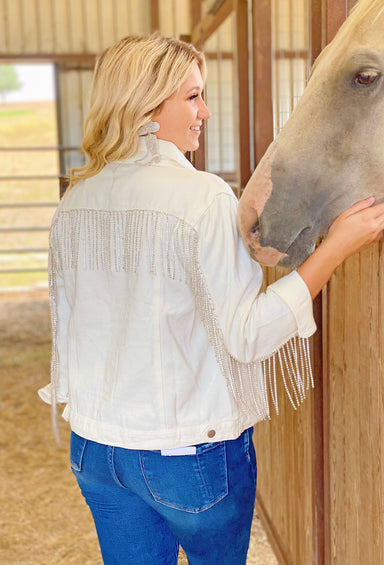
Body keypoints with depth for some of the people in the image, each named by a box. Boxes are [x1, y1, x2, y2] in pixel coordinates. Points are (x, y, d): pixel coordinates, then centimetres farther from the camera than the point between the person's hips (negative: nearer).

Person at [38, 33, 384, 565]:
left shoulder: (74, 202, 0)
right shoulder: (203, 197, -20)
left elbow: (65, 322, 9)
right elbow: (247, 335, -22)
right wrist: (338, 245, -19)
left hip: (95, 445, 5)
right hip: (191, 451, -5)